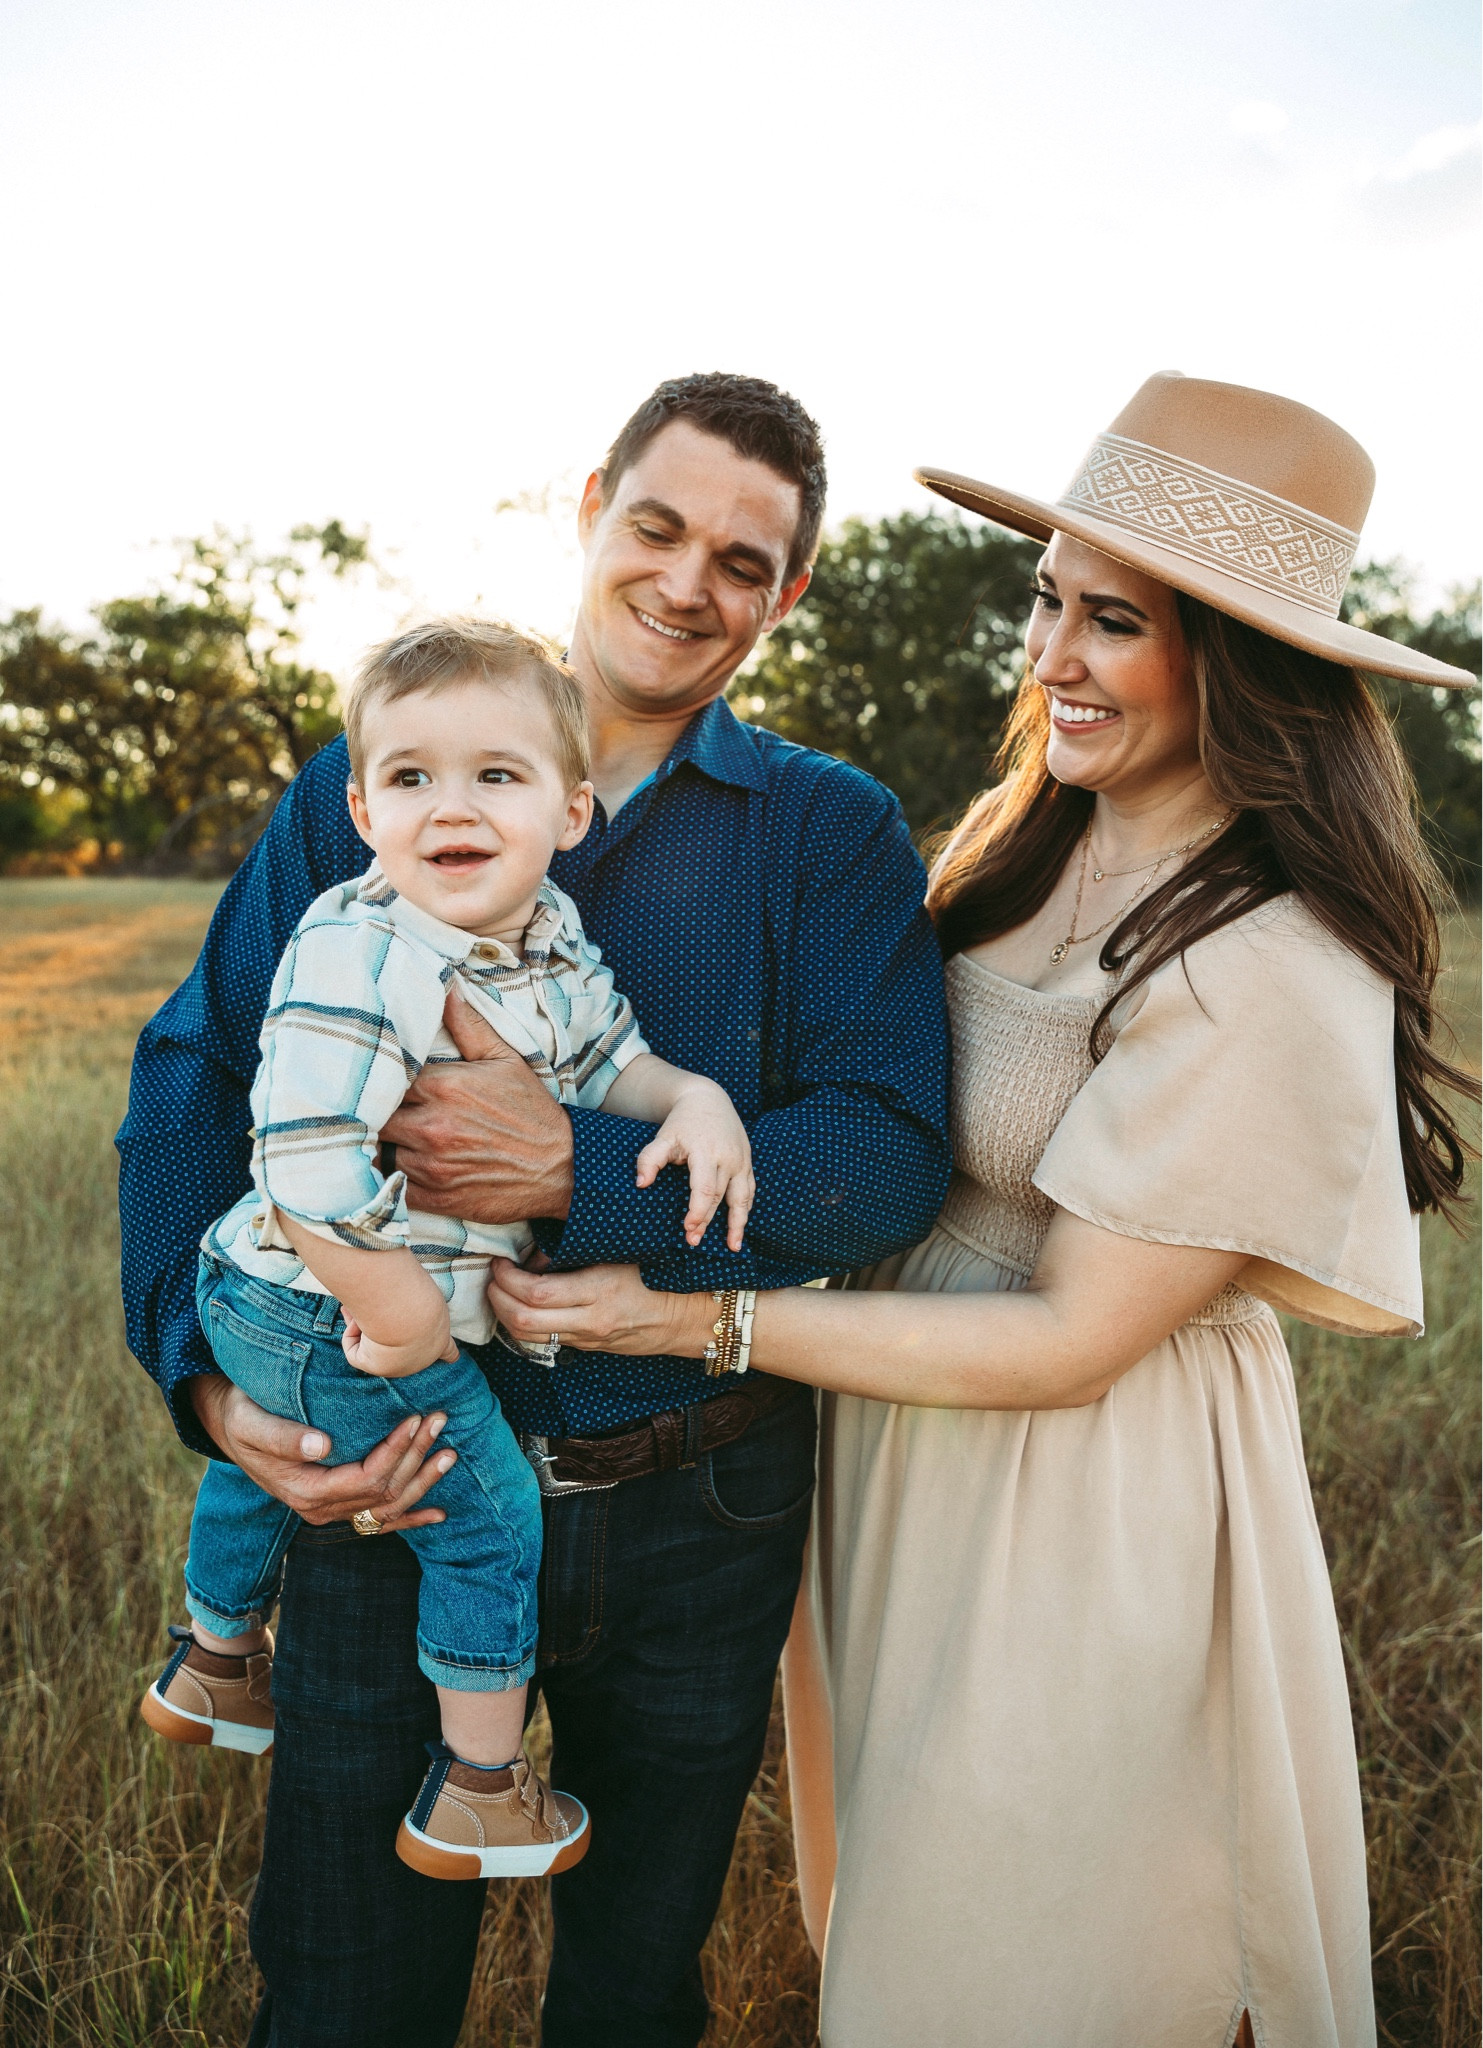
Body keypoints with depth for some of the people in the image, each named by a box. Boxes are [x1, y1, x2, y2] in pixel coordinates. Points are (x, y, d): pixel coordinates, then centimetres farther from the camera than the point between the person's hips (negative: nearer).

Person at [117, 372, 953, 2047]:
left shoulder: (834, 834, -3)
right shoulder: (360, 786, 0)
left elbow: (889, 1156, -14)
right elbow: (197, 1076, -3)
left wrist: (579, 1170, -26)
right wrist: (209, 1371, -17)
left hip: (697, 1520, 1)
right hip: (386, 1486, 0)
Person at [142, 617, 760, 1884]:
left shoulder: (550, 934, -4)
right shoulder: (357, 963, -32)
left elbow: (606, 1053, 9)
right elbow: (311, 1170, -36)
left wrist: (693, 1097, -12)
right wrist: (406, 1315, -27)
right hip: (340, 1321, -10)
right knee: (491, 1520, 4)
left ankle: (215, 1668, 61)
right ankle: (480, 1797, 24)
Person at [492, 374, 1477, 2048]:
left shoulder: (1265, 972, -26)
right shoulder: (1038, 846, -1)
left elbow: (1070, 1343, -23)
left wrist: (695, 1318, -22)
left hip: (1079, 1507, -7)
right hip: (909, 1439, 7)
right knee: (894, 1908, 27)